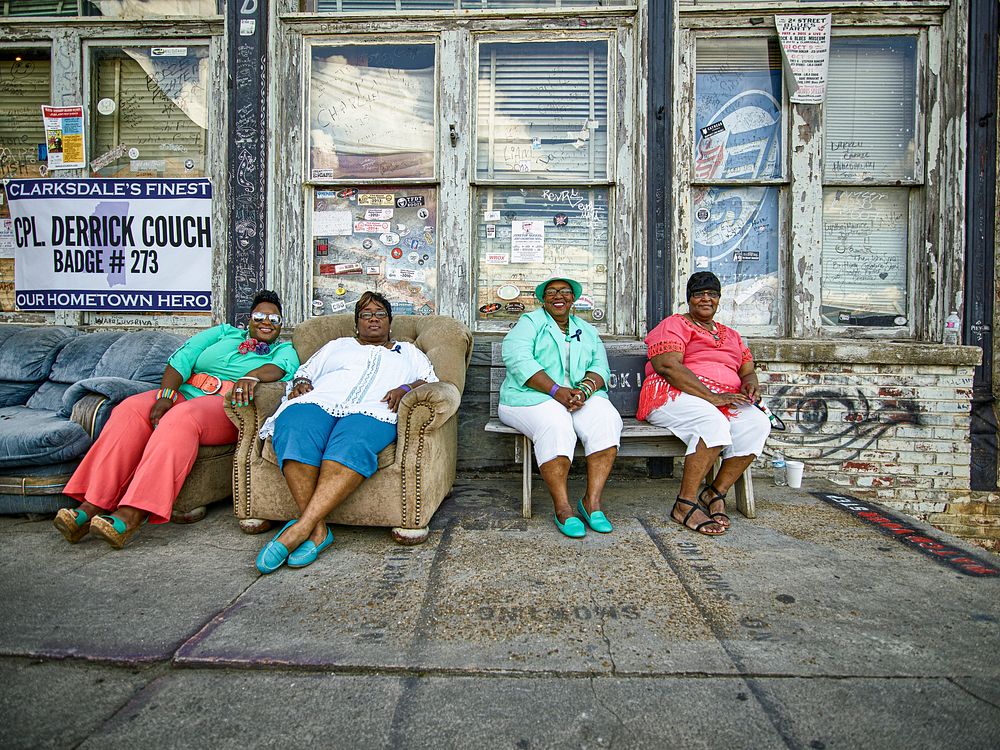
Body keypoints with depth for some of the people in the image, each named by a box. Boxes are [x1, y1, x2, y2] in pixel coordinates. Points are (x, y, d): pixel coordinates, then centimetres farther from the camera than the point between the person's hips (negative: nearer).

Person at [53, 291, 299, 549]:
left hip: (227, 407, -4)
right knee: (129, 410, -22)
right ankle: (92, 505, -25)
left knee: (181, 418, -34)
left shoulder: (284, 349, 17)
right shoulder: (225, 332, 24)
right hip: (185, 394, 5)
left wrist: (251, 376, -33)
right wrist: (165, 396, -8)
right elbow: (182, 358, 10)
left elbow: (280, 367, -10)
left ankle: (131, 515, -40)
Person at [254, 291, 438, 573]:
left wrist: (405, 389, -3)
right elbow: (304, 371, 30)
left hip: (372, 410, -1)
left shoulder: (408, 352, 33)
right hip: (320, 401, 2)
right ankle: (317, 529, -35)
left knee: (352, 446, -39)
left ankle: (300, 528, -42)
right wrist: (300, 384, 6)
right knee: (294, 433, -35)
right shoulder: (337, 345, 37)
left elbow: (430, 381, 18)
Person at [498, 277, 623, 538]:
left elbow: (600, 366, 9)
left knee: (606, 419, -26)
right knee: (555, 426, -35)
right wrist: (557, 391, -20)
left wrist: (584, 389, -15)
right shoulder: (530, 322, 8)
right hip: (533, 397, -4)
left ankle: (592, 501, -21)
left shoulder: (587, 331, 22)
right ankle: (562, 507, -24)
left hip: (582, 397, 4)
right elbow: (518, 359, -11)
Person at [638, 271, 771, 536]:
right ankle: (685, 505, -25)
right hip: (675, 396, -6)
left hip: (724, 400, 6)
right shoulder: (674, 325, 4)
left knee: (758, 423, -23)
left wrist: (750, 384, -5)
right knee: (713, 422, -35)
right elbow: (668, 367, -13)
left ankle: (715, 493, -12)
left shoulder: (731, 335, 27)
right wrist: (712, 397, -21)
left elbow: (748, 371, 22)